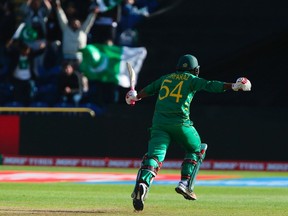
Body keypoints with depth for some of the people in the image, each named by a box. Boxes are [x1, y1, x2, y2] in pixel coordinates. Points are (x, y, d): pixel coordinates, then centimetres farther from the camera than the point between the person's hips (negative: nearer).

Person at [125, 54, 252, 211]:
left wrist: (136, 97, 51)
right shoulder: (191, 79, 9)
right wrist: (233, 86, -8)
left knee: (154, 156, -8)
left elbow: (149, 89, 33)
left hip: (159, 123, 3)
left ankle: (142, 183, -35)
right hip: (180, 122, -3)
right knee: (196, 150, 20)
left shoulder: (165, 78, 23)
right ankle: (185, 184, 5)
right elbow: (209, 85, -5)